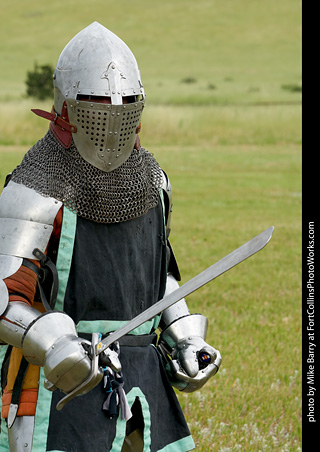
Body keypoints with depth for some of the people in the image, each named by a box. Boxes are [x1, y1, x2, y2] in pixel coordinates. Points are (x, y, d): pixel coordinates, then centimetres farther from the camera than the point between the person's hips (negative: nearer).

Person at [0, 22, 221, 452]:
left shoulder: (148, 178, 8)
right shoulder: (39, 192, -16)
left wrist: (183, 341, 10)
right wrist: (57, 349, -40)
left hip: (140, 380, 7)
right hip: (64, 383, -7)